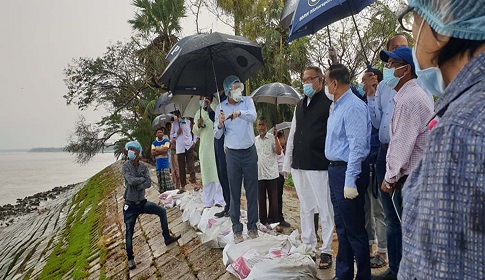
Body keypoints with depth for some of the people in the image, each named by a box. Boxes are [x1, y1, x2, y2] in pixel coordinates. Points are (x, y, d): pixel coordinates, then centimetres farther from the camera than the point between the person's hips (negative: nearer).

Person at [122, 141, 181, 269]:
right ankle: (130, 258, 20)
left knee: (162, 211, 2)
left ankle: (167, 238, 16)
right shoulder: (126, 166, -12)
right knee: (129, 233, 2)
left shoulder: (143, 167, -1)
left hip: (142, 202, 4)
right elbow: (131, 181, -27)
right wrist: (143, 179, -14)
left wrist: (138, 185, -24)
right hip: (130, 205, -4)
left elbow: (149, 183, -12)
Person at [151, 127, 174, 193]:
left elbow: (165, 150, -12)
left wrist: (156, 150, -4)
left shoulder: (166, 141, 3)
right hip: (158, 165, 4)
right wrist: (161, 152, -8)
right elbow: (153, 153, -1)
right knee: (160, 182, 6)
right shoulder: (154, 143, 11)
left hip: (165, 164, -4)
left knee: (168, 181, -10)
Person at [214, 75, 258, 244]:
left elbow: (253, 116, -21)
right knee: (234, 193, 4)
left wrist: (240, 113, -41)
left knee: (252, 191, 6)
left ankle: (252, 227, 19)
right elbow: (217, 135, 2)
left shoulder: (247, 101, 1)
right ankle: (237, 229, 14)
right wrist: (220, 124, -20)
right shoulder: (221, 107, 2)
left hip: (250, 152, 0)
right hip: (232, 154, 0)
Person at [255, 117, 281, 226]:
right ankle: (263, 221, 21)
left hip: (271, 174, -4)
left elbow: (278, 152, -14)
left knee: (273, 198, 1)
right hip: (259, 174, 4)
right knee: (261, 199, 10)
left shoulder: (272, 138, -1)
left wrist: (275, 137, -19)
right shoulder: (254, 140, 12)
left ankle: (273, 220, 11)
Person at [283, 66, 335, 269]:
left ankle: (326, 251, 16)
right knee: (305, 208, 16)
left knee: (324, 210, 3)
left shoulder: (329, 103, -5)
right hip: (299, 165, 7)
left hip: (319, 165, -7)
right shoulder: (300, 104, 15)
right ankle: (308, 246, 30)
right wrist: (287, 162, 15)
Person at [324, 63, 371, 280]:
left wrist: (350, 182, -25)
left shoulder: (353, 107, -17)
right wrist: (335, 173, 17)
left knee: (354, 229, 1)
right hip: (335, 170, 10)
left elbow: (357, 147, -23)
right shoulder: (335, 106, 13)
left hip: (347, 172, -10)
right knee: (342, 228, 18)